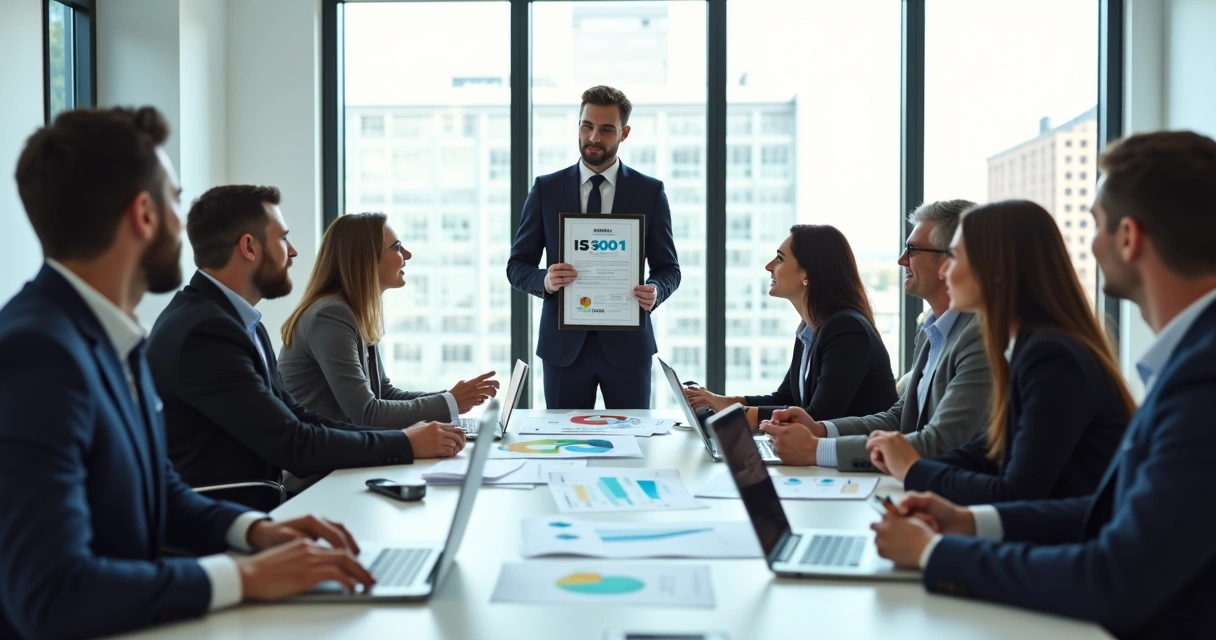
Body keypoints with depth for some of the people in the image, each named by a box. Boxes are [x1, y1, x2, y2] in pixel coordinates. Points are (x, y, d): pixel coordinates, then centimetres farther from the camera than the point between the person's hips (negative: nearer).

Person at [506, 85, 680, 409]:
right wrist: (545, 280, -17)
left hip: (627, 343, 0)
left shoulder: (650, 192, 3)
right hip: (563, 343, 0)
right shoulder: (546, 189, 4)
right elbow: (517, 265, 5)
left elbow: (668, 268, 6)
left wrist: (655, 291, -17)